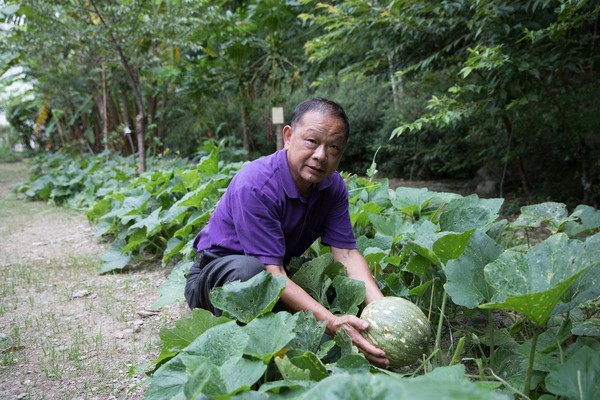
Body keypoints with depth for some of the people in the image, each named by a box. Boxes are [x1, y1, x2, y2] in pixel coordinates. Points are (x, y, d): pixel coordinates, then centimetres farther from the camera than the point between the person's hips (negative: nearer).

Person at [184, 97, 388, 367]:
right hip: (217, 274, -6)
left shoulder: (333, 185, -8)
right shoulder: (255, 185, -31)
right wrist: (332, 323, -43)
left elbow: (347, 253, -13)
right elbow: (272, 274, -34)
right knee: (249, 270, -39)